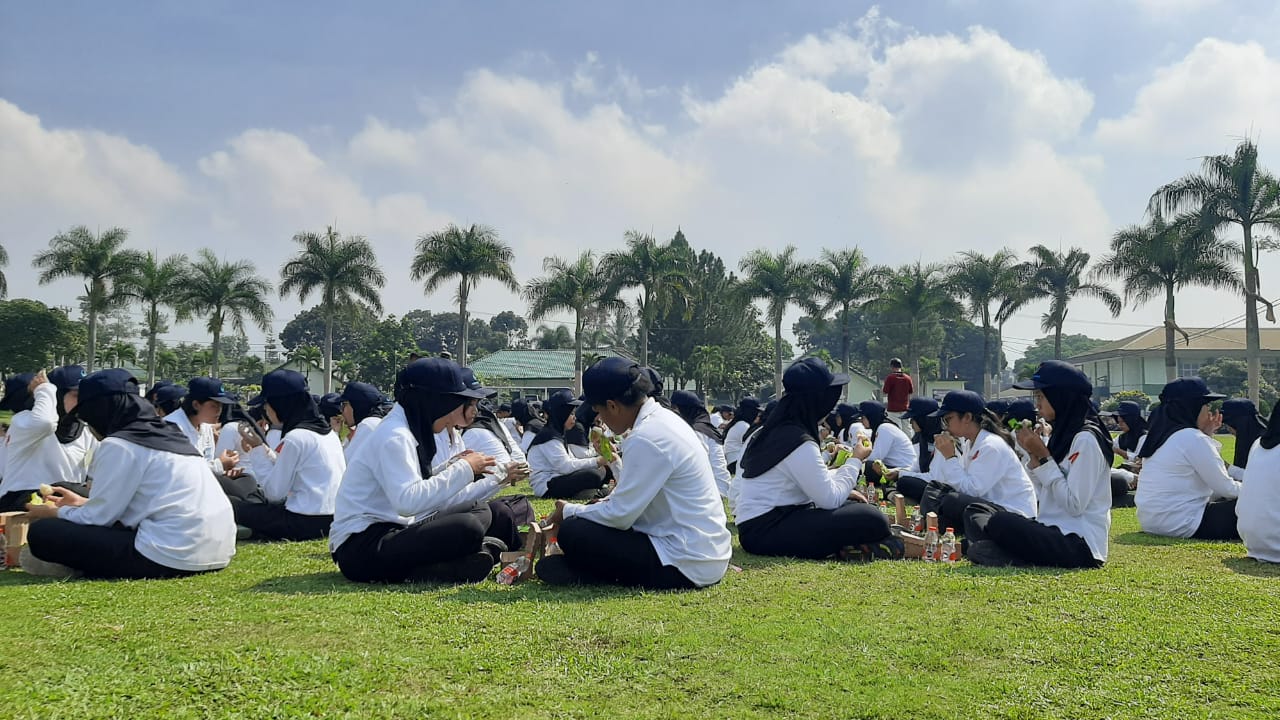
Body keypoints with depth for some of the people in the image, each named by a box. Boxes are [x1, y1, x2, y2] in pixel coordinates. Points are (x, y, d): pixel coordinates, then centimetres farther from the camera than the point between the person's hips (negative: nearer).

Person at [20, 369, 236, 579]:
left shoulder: (119, 445, -5)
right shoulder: (167, 433, 19)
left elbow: (99, 517, 0)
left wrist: (54, 513, 18)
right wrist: (84, 503, 39)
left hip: (172, 556, -9)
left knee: (41, 533, -4)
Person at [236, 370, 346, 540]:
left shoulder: (295, 438, -14)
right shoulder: (327, 431, 10)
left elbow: (274, 493, -11)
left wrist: (257, 451, -2)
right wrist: (263, 450, 10)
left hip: (306, 522, -9)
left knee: (231, 505, 1)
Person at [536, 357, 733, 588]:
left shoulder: (646, 439, -20)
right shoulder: (662, 418, 8)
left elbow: (620, 515, -17)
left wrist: (570, 511, -3)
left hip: (688, 565, -10)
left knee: (573, 533, -12)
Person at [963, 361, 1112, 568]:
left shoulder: (1085, 439, -13)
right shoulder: (1063, 434, 16)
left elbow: (1074, 505, -19)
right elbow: (1044, 497, 15)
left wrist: (1044, 457, -14)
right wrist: (1033, 455, 3)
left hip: (1081, 545, -10)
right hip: (1056, 531, 10)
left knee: (1000, 522, -30)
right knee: (976, 512, 3)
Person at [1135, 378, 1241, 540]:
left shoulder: (1158, 435, 12)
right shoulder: (1192, 438, -13)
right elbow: (1224, 487, -10)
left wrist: (1207, 434, 16)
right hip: (1181, 525, -9)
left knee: (1223, 500, 25)